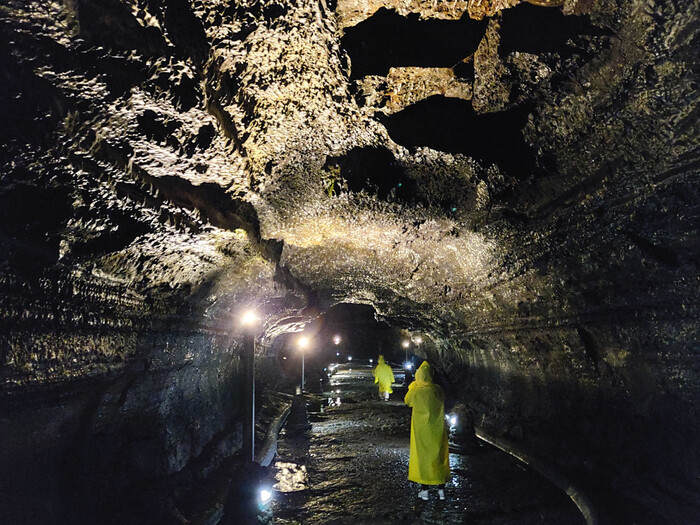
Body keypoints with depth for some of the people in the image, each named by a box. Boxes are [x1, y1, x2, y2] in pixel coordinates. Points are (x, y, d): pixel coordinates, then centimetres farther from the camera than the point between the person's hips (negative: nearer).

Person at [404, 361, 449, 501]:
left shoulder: (415, 392, -14)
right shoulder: (437, 390, -9)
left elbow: (407, 400, 7)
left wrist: (413, 385, 15)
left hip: (422, 431, -2)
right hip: (437, 430, 2)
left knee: (423, 456, 9)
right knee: (439, 456, 13)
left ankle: (424, 489, 13)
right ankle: (441, 489, 19)